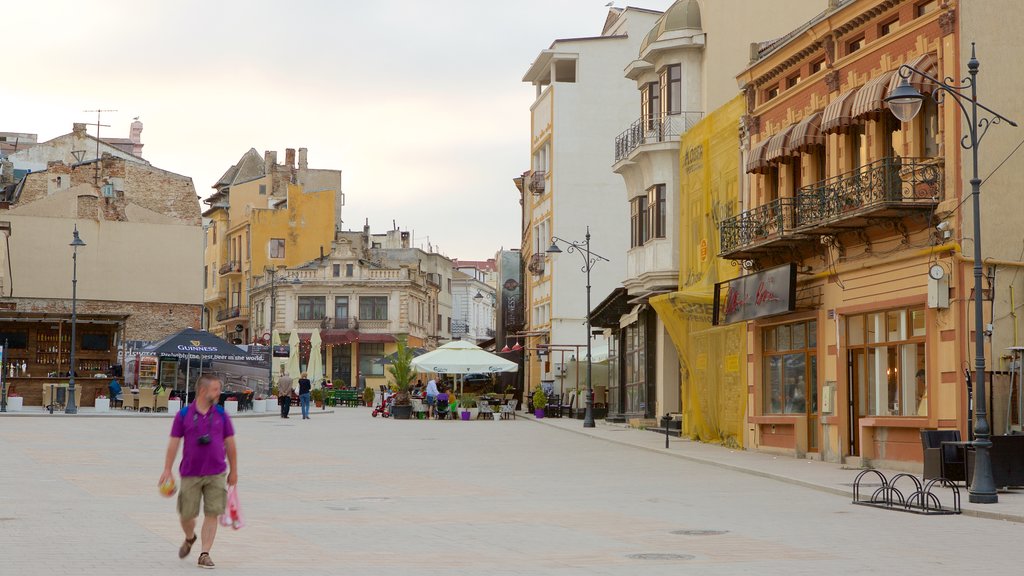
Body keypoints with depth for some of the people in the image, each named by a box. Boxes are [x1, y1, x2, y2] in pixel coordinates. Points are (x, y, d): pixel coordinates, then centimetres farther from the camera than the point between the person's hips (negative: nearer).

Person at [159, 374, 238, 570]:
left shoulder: (221, 415, 4)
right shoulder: (184, 414, -2)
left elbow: (230, 444, 10)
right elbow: (174, 443, 1)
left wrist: (233, 471, 11)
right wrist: (167, 470, -3)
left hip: (216, 474, 1)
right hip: (190, 474, -1)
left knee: (212, 513, -5)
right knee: (186, 514, 6)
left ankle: (205, 554, 1)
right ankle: (189, 538, 38)